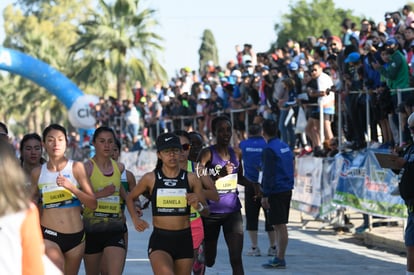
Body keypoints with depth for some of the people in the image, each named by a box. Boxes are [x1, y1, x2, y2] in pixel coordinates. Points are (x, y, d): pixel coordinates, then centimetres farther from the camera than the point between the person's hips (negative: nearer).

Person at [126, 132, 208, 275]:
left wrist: (198, 205, -12)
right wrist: (135, 219, 1)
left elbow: (206, 210, 11)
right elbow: (130, 198, 17)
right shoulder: (150, 178, 1)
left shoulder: (191, 179, 4)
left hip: (184, 240, 3)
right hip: (159, 239, -3)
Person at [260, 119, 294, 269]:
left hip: (276, 192, -9)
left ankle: (280, 259, -5)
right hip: (287, 189, 9)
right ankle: (279, 258, 16)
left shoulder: (269, 149, -14)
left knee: (279, 226, -6)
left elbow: (268, 175, -17)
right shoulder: (285, 146, 12)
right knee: (280, 225, 13)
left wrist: (265, 195, -15)